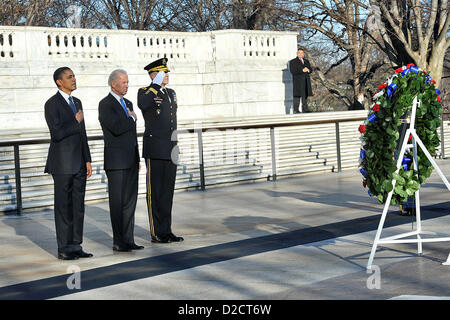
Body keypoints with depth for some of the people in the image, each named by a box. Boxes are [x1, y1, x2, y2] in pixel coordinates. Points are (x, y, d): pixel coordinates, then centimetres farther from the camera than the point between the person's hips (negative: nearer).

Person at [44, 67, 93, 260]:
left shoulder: (76, 102, 16)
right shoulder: (52, 104, -8)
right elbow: (57, 133, -20)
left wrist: (87, 160, 12)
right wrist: (76, 122, -10)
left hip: (79, 164, 7)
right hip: (62, 164, -7)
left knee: (78, 206, 9)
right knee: (63, 206, -1)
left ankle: (75, 246, 16)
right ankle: (64, 248, 6)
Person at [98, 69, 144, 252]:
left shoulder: (128, 103, 18)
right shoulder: (105, 104, -8)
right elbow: (116, 128, -23)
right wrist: (132, 118, -6)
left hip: (131, 160, 8)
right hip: (116, 161, -8)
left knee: (130, 201, 8)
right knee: (117, 202, -3)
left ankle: (128, 240, 13)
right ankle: (118, 242, 2)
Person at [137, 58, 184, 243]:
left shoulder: (171, 93, 16)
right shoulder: (145, 92, -6)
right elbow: (142, 105, -32)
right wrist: (155, 85, -23)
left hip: (170, 151, 7)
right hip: (155, 152, -7)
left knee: (168, 191, 11)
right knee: (155, 193, -1)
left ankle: (166, 231, 18)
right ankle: (156, 233, 5)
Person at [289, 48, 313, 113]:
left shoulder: (306, 61, 20)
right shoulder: (293, 61, 2)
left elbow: (310, 70, 16)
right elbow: (292, 71, -10)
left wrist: (308, 70, -8)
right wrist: (302, 70, -16)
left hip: (306, 81, 6)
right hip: (298, 81, -6)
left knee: (305, 95, 4)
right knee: (297, 95, -10)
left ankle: (305, 109, 8)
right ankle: (296, 110, -12)